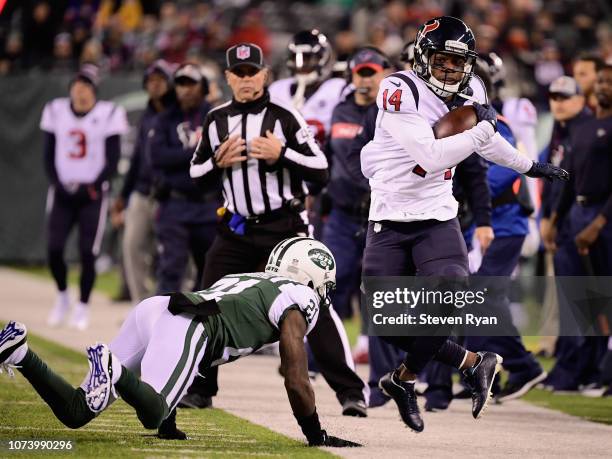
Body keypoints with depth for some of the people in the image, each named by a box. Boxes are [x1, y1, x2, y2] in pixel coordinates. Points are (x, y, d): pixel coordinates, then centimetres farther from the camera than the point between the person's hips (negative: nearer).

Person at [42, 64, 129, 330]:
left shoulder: (108, 115, -4)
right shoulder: (56, 111, 5)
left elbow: (112, 161, -3)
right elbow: (49, 156, 8)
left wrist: (92, 187, -14)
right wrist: (59, 185, -6)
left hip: (93, 194, -2)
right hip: (62, 193, 2)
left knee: (87, 252, -7)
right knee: (54, 248, -8)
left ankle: (82, 308, 8)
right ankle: (62, 297, 16)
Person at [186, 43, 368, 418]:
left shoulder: (284, 117, -7)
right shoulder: (217, 120, 7)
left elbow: (321, 171, -10)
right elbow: (196, 174, 14)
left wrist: (281, 154, -23)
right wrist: (219, 161, -6)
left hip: (285, 226, -5)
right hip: (237, 229, 5)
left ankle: (350, 390, -9)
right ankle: (200, 388, 18)